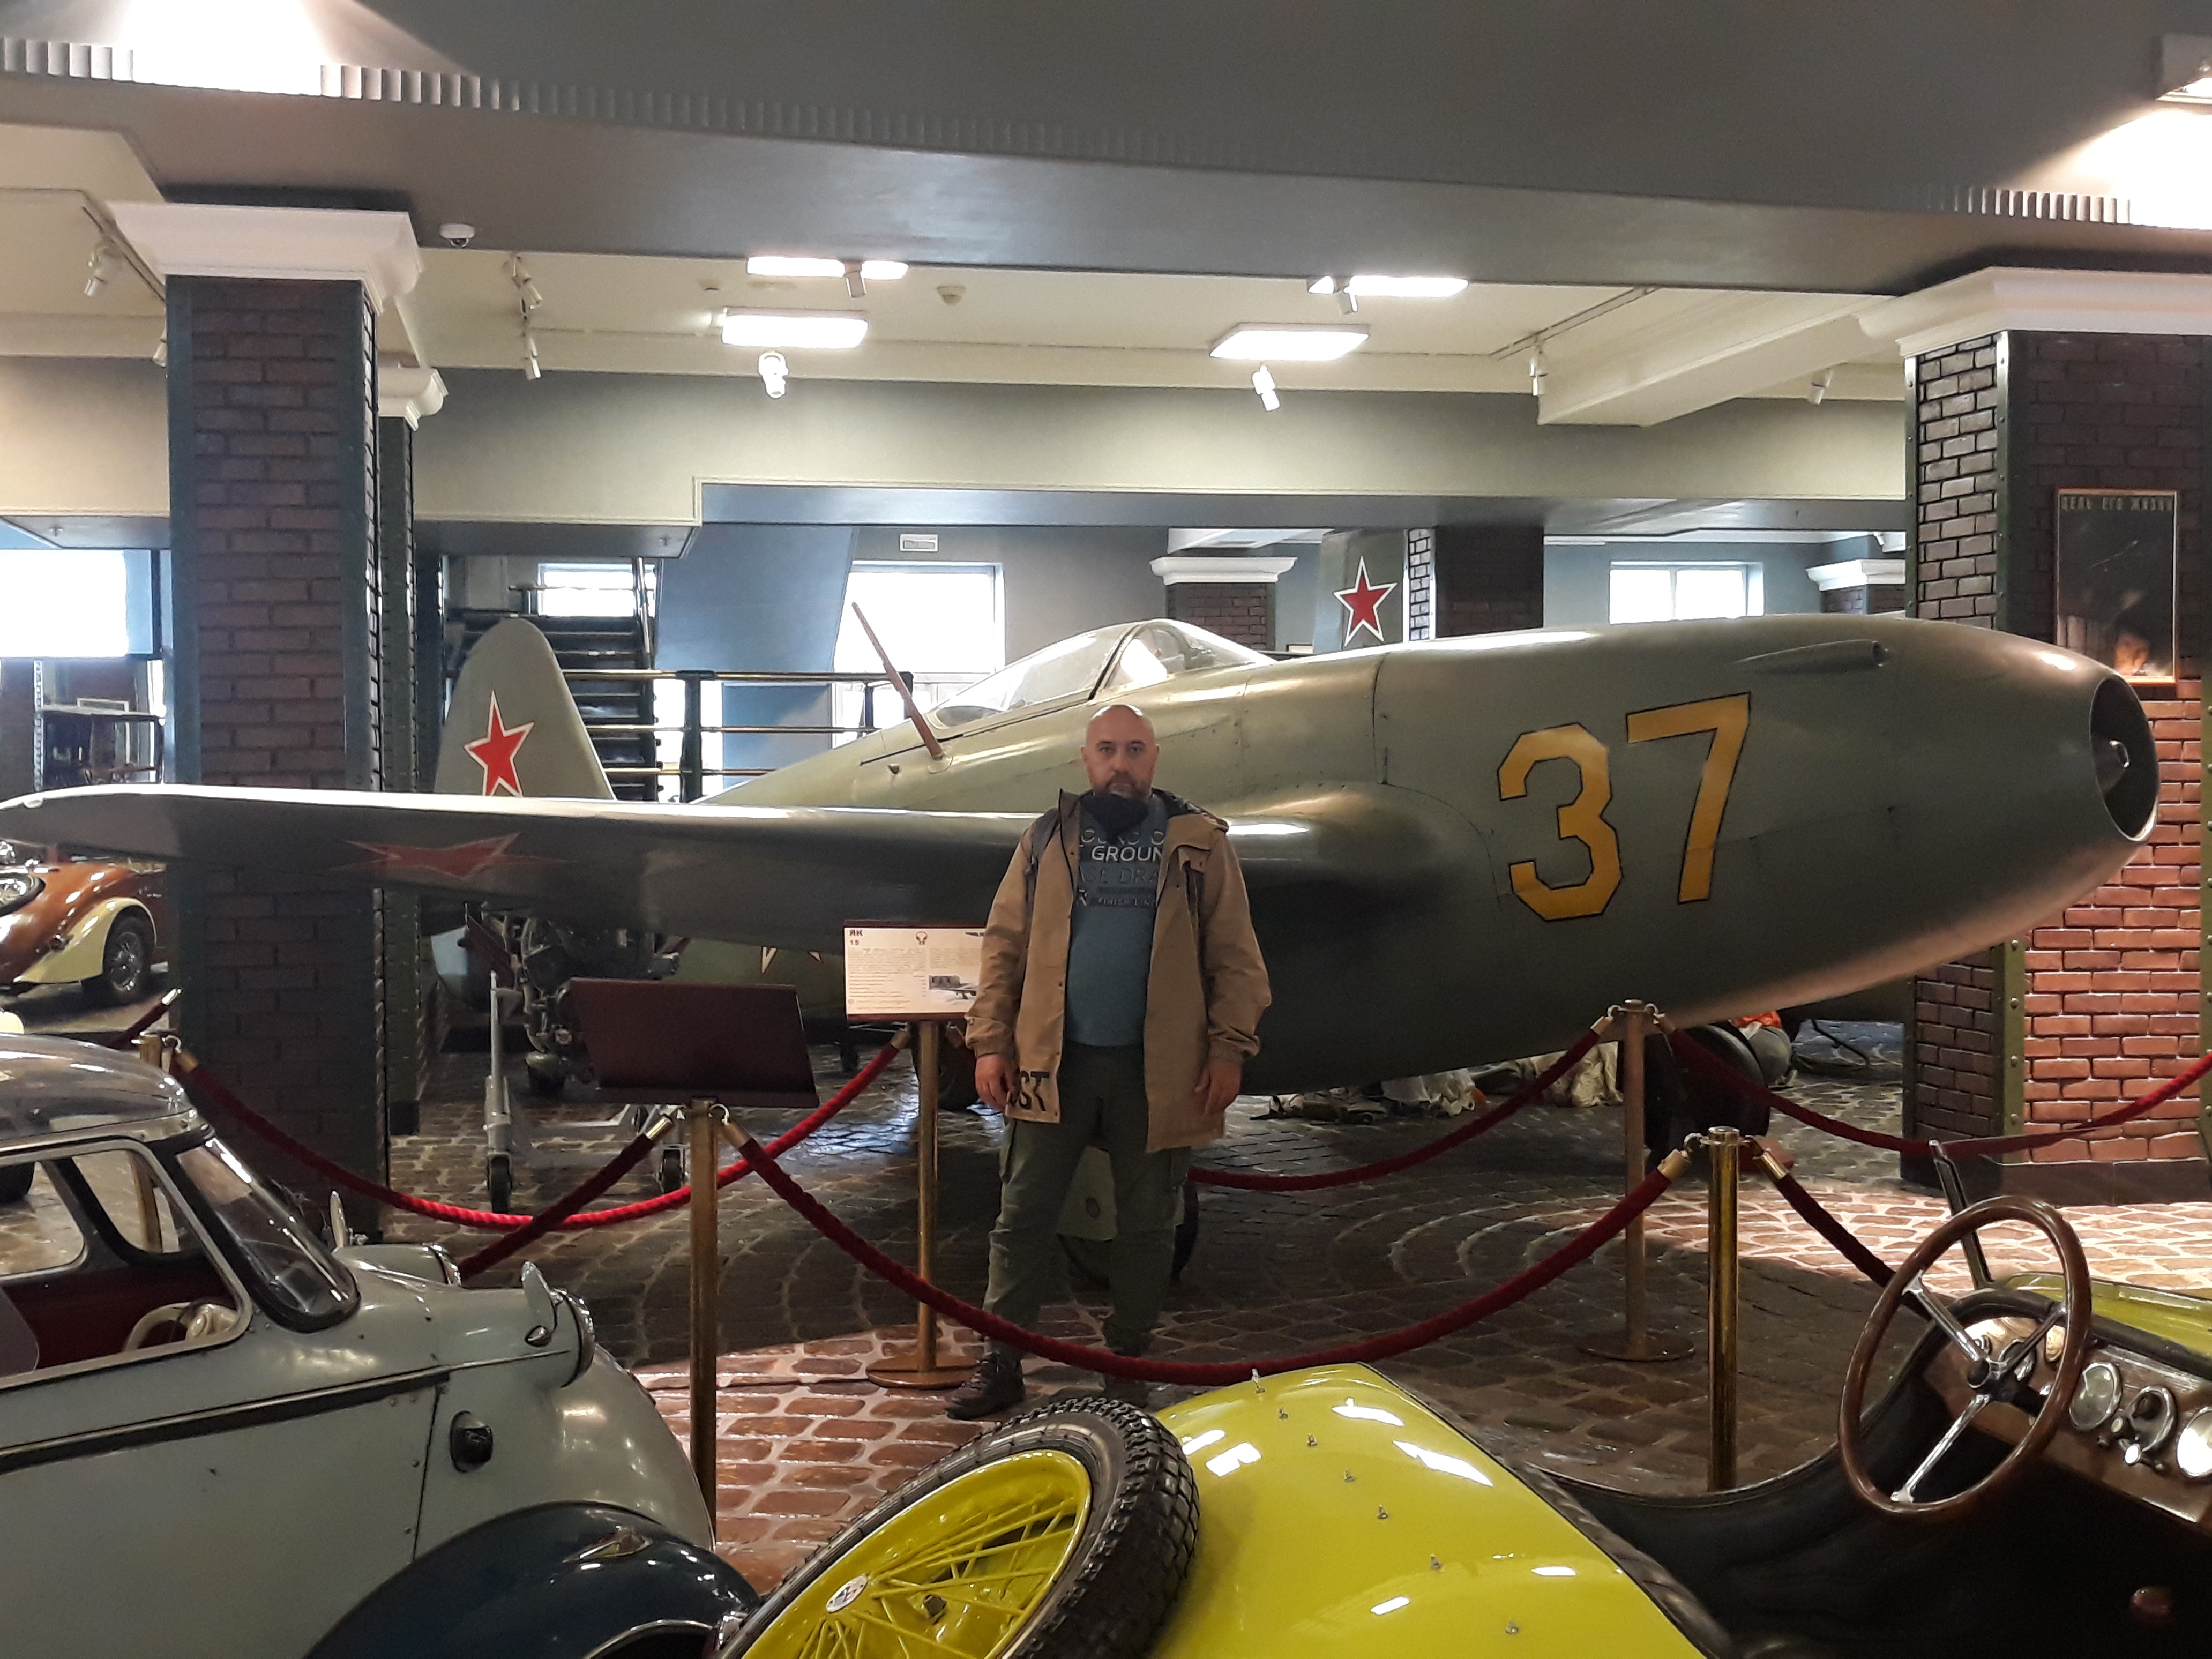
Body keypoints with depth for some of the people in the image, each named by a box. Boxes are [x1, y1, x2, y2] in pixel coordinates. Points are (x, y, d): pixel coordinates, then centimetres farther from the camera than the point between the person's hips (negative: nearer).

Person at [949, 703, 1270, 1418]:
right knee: (1024, 1216, 5)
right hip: (1052, 1063, 1)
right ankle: (1001, 1361, 15)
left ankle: (1128, 1361, 25)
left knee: (1146, 1224, 10)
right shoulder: (1047, 841, 6)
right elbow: (1004, 946, 6)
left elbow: (1234, 956, 1)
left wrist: (1229, 1049, -7)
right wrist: (991, 1042, -1)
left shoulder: (1199, 845, 2)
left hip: (1157, 1069, -1)